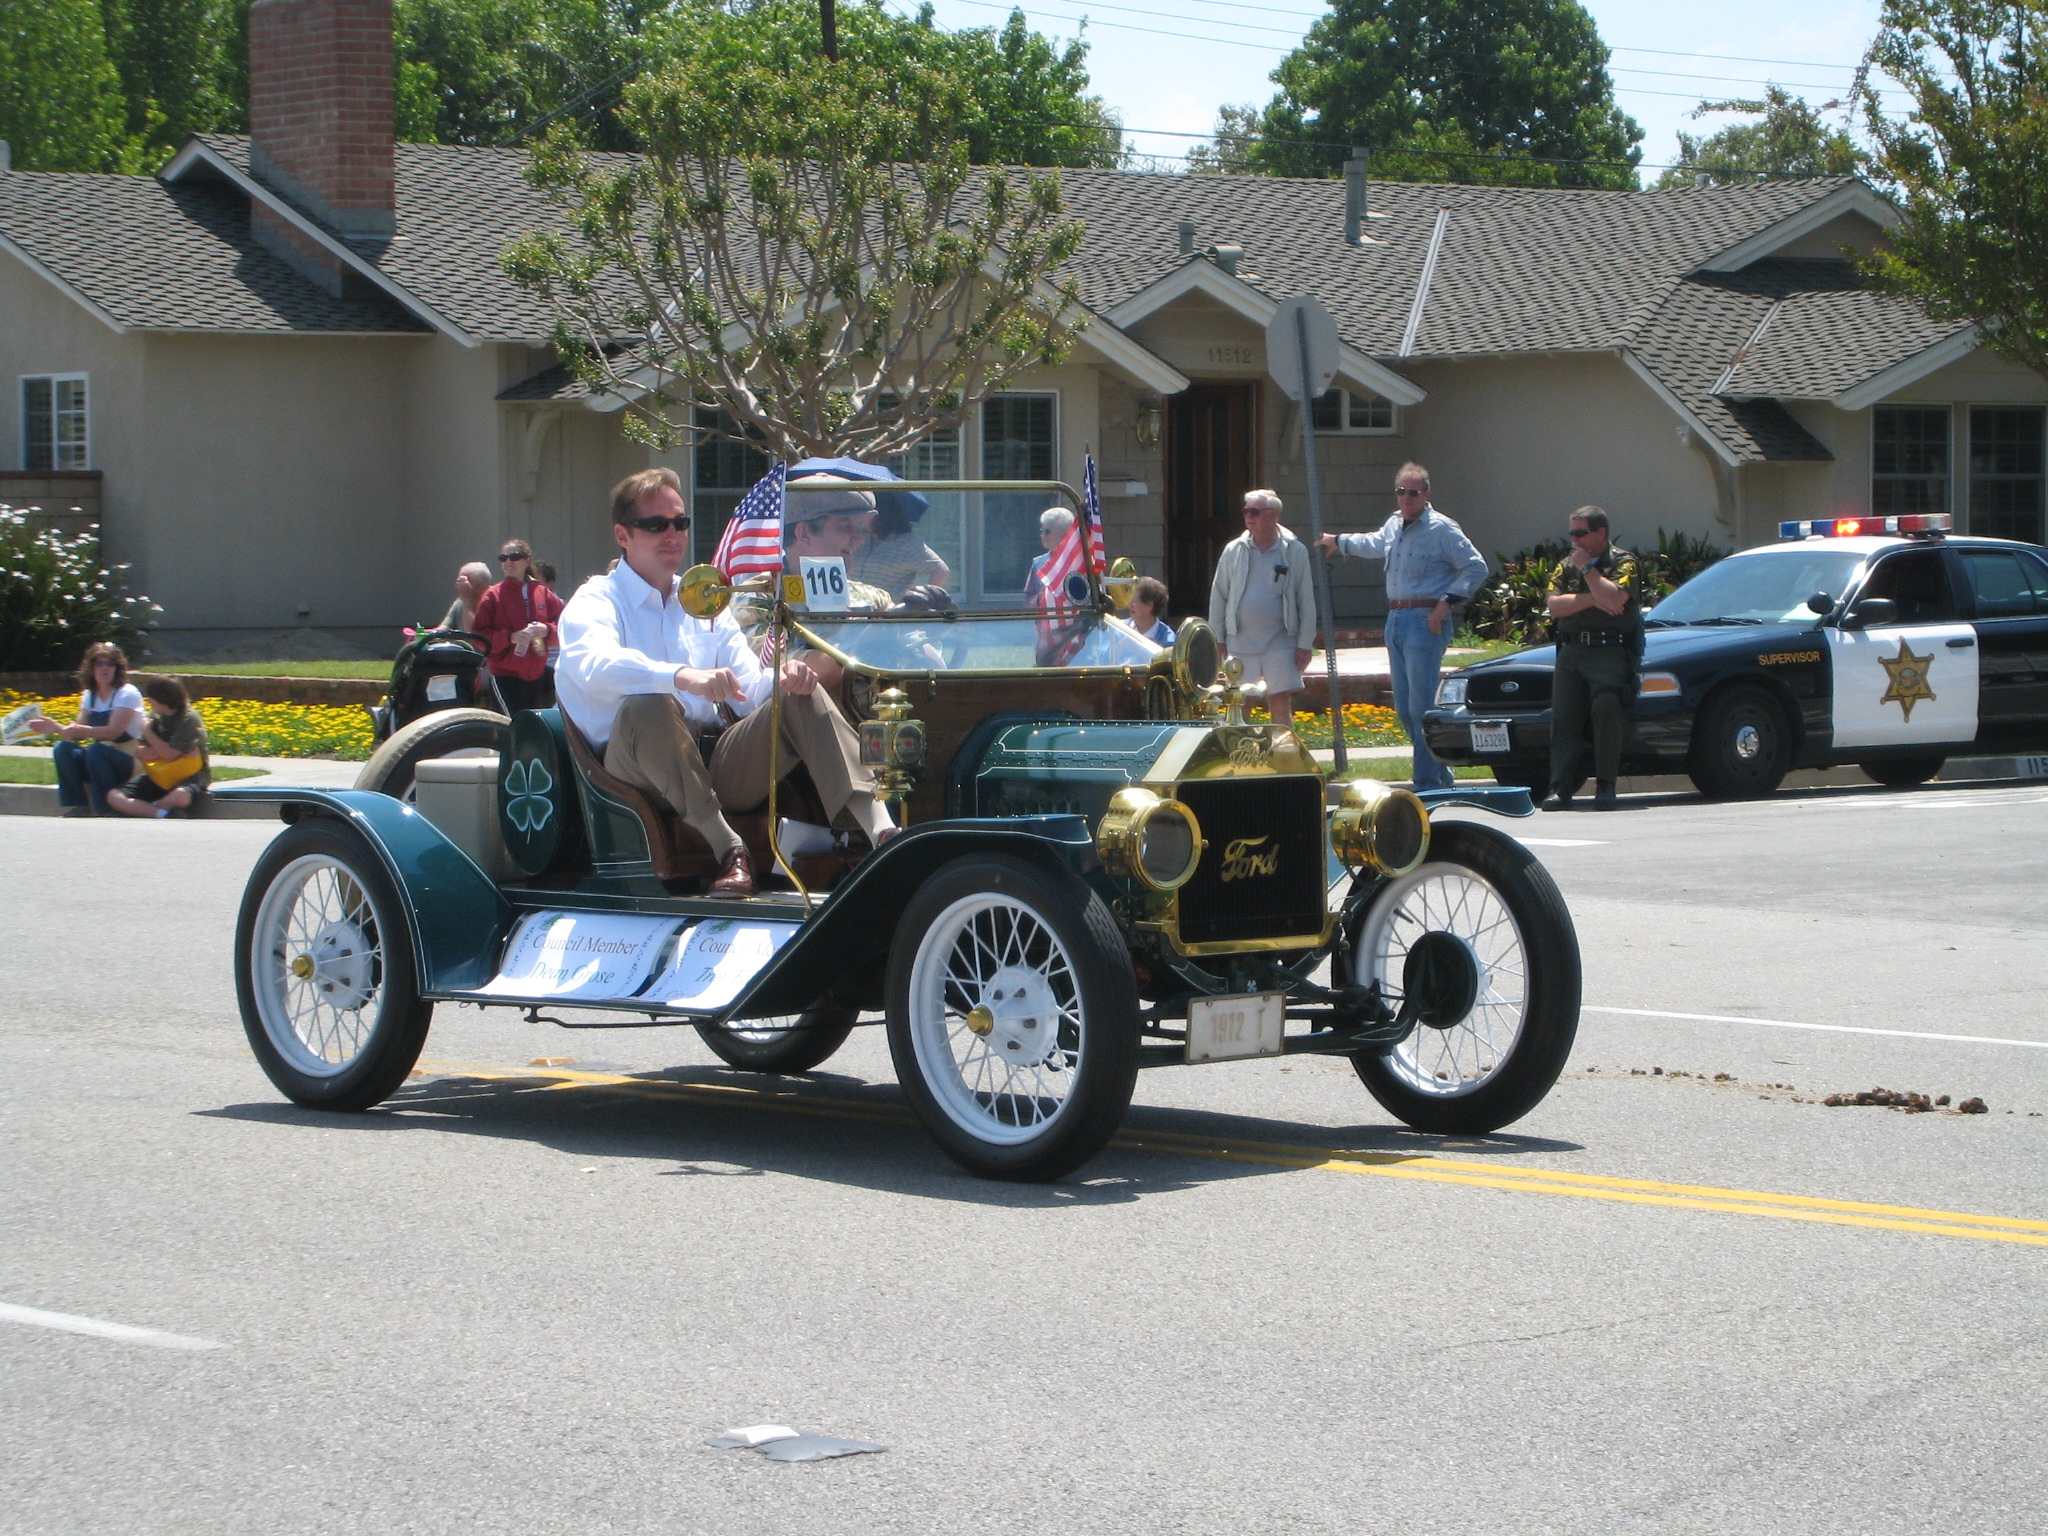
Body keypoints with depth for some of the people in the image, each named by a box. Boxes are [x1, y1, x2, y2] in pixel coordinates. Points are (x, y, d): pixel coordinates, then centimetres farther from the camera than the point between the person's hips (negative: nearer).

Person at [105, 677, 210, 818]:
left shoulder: (189, 719, -14)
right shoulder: (156, 717, 5)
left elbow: (169, 755, -20)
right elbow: (142, 754, 1)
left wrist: (148, 732, -9)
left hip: (187, 776, -6)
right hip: (159, 777, 6)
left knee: (181, 796, -43)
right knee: (113, 796, -15)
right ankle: (160, 813, -31)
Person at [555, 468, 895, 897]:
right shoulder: (597, 601, 2)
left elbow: (749, 694, 13)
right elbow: (595, 667, -22)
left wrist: (783, 679, -13)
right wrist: (683, 677, -40)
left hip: (718, 770, 5)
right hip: (643, 776, -5)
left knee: (801, 697, -15)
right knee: (647, 706, -35)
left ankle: (880, 829, -33)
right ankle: (728, 850, -36)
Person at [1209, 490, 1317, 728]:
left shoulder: (1295, 551, -1)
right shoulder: (1234, 551, 3)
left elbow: (1306, 601, 2)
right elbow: (1218, 596, 9)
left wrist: (1305, 643, -2)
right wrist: (1217, 639, 5)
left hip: (1280, 643, -2)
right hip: (1240, 642, 2)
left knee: (1281, 703, -2)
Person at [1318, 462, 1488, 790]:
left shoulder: (1441, 529, -9)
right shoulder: (1394, 525, 15)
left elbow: (1476, 567, -10)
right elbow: (1375, 544, 39)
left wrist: (1447, 602, -17)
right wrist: (1338, 542, 54)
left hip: (1426, 621, -9)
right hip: (1396, 620, 9)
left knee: (1421, 707, -12)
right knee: (1404, 707, 10)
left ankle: (1428, 783, -8)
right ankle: (1440, 776, 19)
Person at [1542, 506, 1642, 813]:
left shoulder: (1623, 563, 2)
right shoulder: (1567, 566, 17)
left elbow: (1614, 598, -17)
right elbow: (1554, 604, 1)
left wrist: (1587, 569, -6)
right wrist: (1592, 599, -10)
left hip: (1610, 652, -5)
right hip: (1571, 651, 5)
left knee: (1606, 713, -16)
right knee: (1563, 719, -4)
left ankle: (1606, 787, -9)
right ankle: (1561, 789, -5)